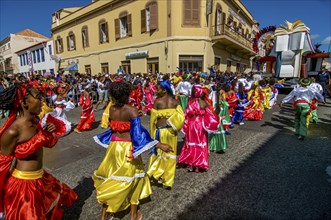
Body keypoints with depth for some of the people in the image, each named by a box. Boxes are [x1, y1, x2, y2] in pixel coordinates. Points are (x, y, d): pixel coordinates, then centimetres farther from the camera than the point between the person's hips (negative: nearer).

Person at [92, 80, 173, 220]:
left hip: (114, 146, 5)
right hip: (128, 148, -5)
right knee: (133, 178, 14)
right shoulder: (132, 110, -21)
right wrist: (160, 145, -27)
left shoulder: (111, 109, -5)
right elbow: (137, 133, -27)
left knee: (110, 177, 20)